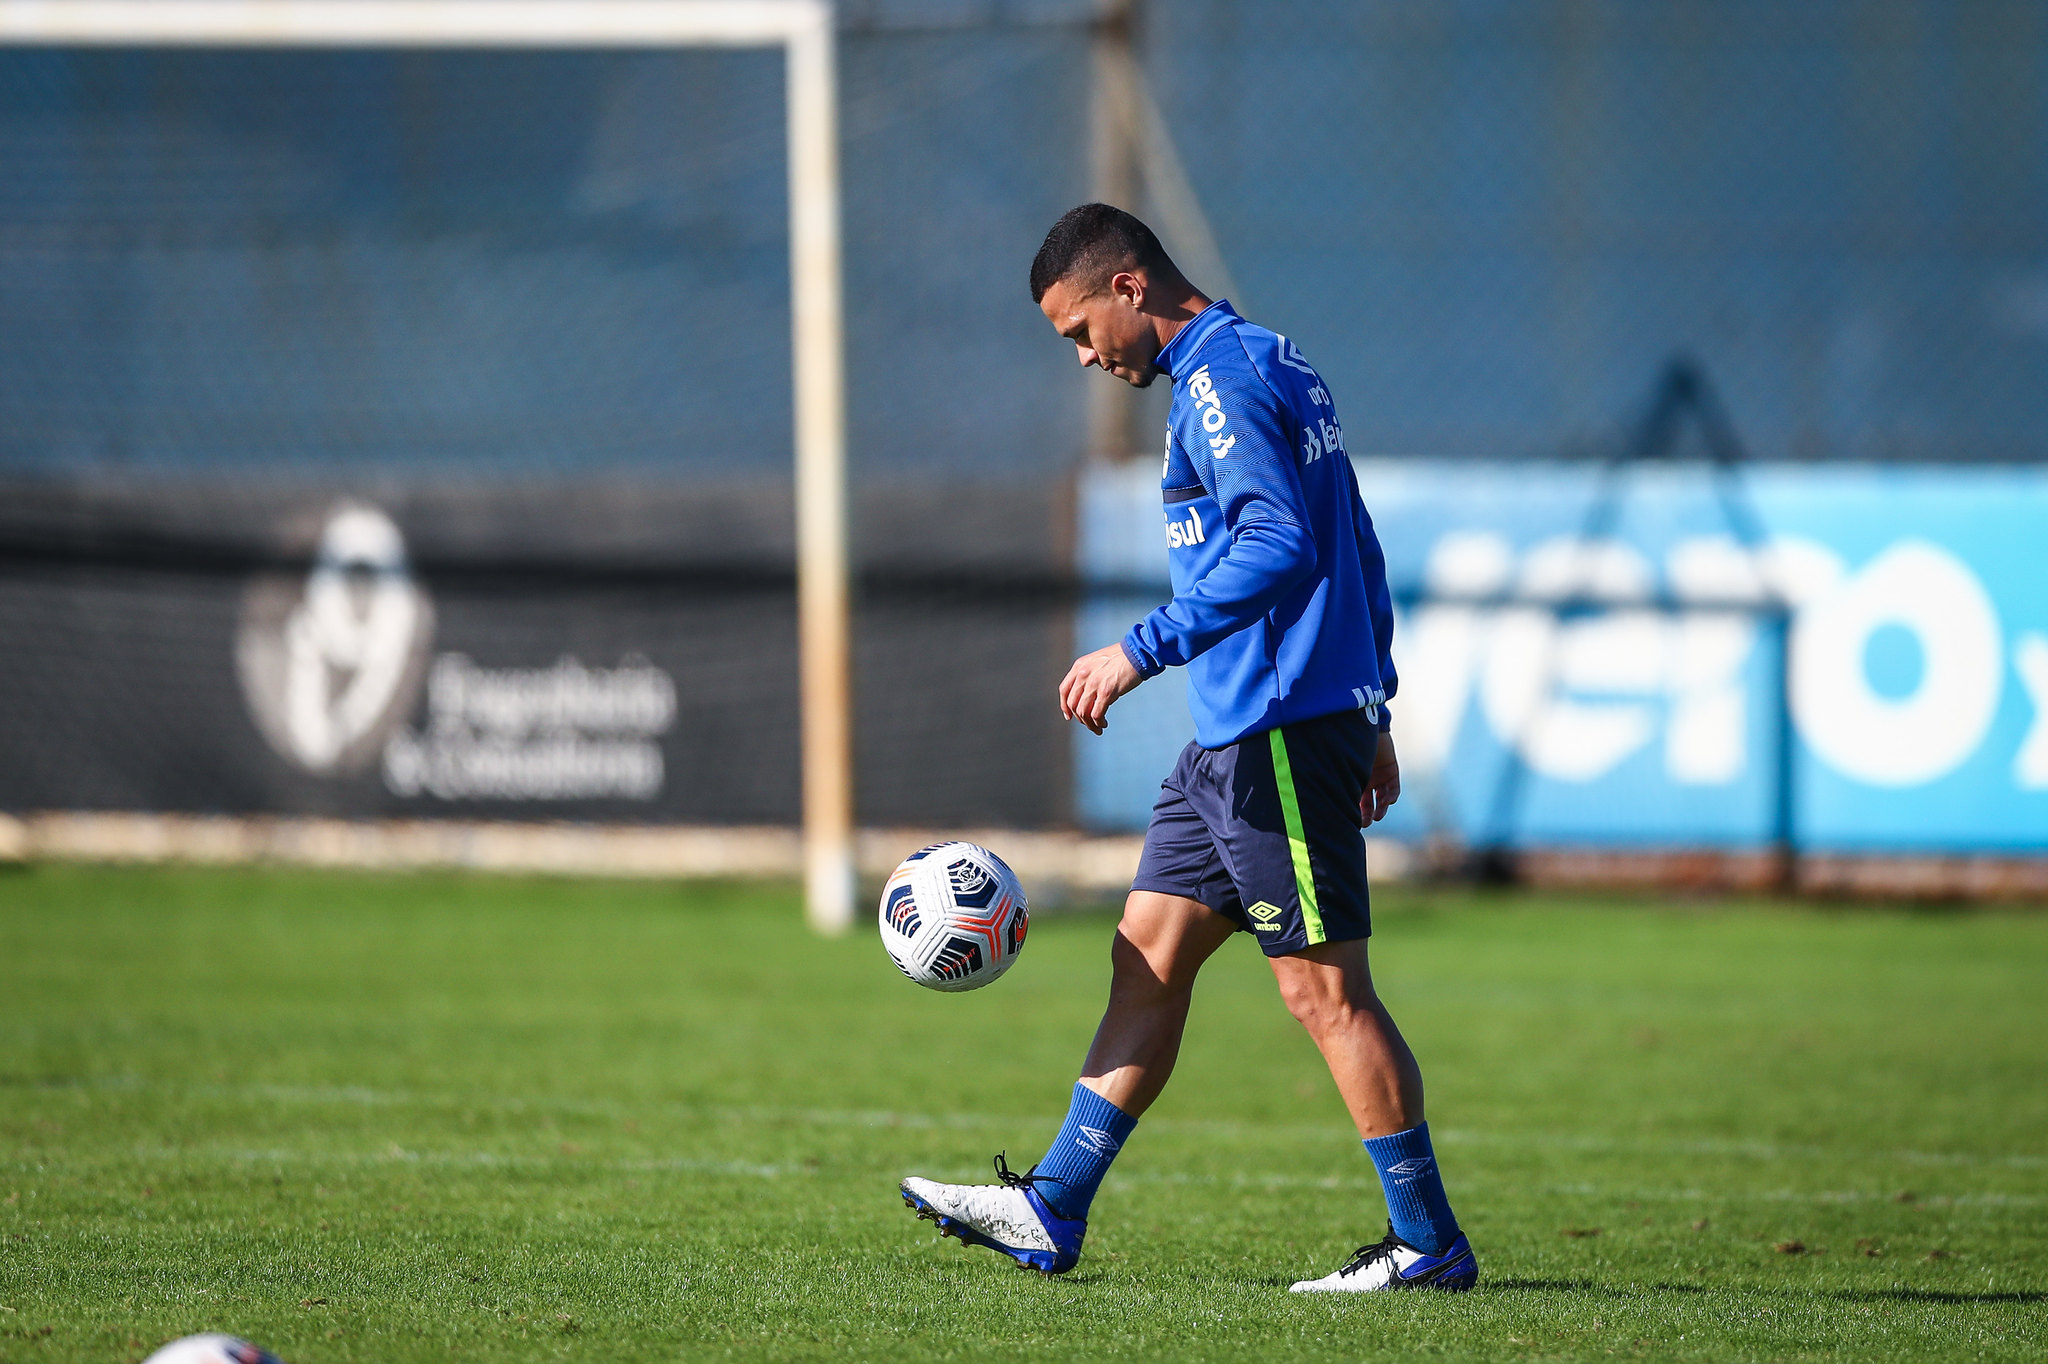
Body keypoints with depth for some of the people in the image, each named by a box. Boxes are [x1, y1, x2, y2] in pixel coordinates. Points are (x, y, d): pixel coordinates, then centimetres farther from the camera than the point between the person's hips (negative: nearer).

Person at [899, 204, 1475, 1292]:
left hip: (1282, 735, -10)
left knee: (1324, 988, -6)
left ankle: (1429, 1244, 0)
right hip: (1238, 736, 10)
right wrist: (1372, 720, 22)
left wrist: (1142, 649, -21)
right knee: (1147, 955, 10)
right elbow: (1355, 554, 21)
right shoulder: (1270, 366, 18)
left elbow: (1279, 545, -24)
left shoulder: (1224, 376, -12)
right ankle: (1050, 1213, 13)